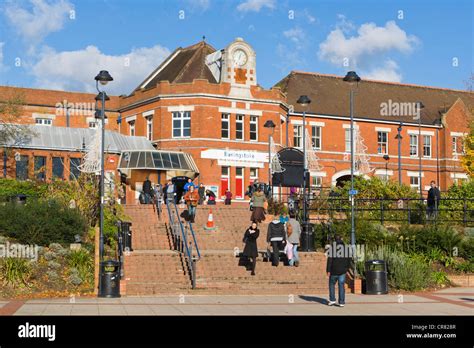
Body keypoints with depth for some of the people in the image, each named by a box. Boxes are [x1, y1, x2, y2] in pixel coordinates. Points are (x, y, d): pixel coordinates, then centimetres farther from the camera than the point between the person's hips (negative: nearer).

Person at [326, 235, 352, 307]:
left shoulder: (332, 246, -8)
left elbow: (330, 259, -11)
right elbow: (348, 259, 10)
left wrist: (328, 270, -9)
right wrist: (347, 268, 20)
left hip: (334, 270, -3)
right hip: (342, 271, 3)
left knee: (332, 284, 15)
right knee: (341, 286, 5)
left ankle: (332, 300, 12)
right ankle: (341, 302, 3)